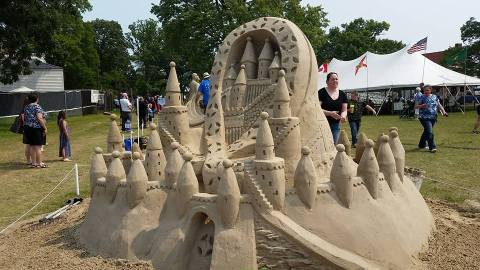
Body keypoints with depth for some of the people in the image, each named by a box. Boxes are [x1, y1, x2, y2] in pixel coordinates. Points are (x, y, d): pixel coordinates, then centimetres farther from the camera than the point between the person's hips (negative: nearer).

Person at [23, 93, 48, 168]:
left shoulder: (26, 107, 13)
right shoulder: (37, 106, -11)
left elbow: (25, 118, 17)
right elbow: (39, 118, -19)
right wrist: (45, 127, -14)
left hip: (27, 128, 8)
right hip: (36, 128, -8)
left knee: (32, 146, 11)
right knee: (38, 146, -3)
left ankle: (33, 163, 15)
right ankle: (39, 163, -1)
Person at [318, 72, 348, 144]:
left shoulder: (342, 94, 10)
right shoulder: (322, 92, -4)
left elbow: (344, 110, 9)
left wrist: (343, 116, -14)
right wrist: (330, 113, -24)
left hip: (336, 125, 5)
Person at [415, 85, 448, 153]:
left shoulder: (434, 97, 10)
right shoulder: (422, 98, -5)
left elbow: (439, 105, 13)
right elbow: (416, 106, -6)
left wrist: (444, 112, 1)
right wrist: (422, 106, -25)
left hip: (433, 118, 5)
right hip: (425, 118, -5)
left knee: (426, 131, 16)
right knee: (430, 132, -14)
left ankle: (422, 144, 33)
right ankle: (432, 147, -9)